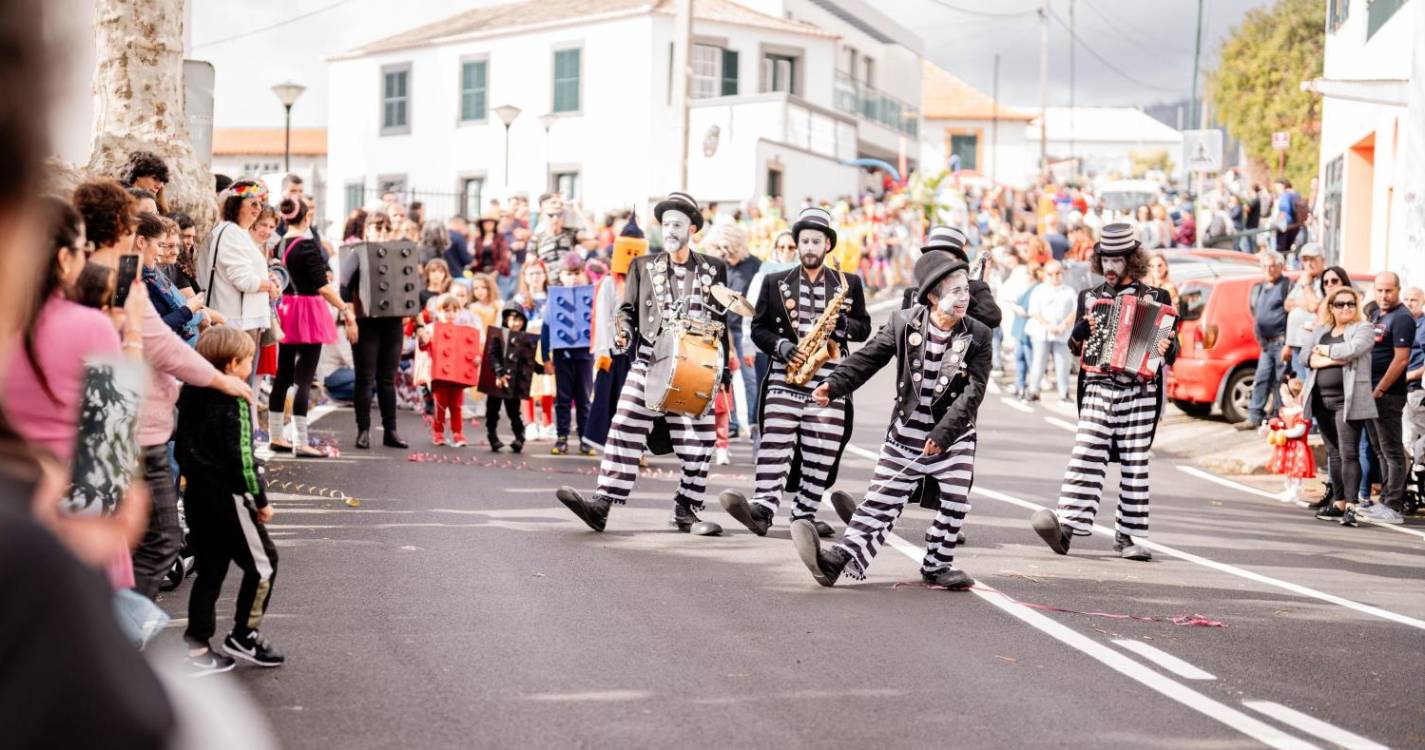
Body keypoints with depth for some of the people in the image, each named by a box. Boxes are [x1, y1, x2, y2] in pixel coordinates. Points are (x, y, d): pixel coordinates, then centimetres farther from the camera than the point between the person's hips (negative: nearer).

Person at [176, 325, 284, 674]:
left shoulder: (190, 394, 7)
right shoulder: (234, 401, -16)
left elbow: (182, 445, 14)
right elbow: (240, 458, -18)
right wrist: (261, 500, -9)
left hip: (196, 494, 8)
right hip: (228, 497, -8)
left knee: (209, 569, 14)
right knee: (262, 563, 6)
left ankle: (196, 646, 13)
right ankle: (244, 635, 9)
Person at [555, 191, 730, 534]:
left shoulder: (714, 269, 10)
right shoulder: (643, 266, 12)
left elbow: (721, 320, 12)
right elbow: (628, 309, 12)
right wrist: (623, 332, -10)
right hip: (648, 363, 0)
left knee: (697, 442, 0)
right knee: (625, 430, -11)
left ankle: (687, 511, 13)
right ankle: (602, 503, -16)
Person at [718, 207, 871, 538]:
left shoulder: (849, 284, 11)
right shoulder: (775, 283, 11)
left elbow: (864, 327, 13)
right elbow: (759, 327, 10)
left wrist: (843, 324, -8)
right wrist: (780, 346, -8)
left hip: (829, 381, 1)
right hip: (785, 376, -1)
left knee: (821, 453, -1)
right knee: (775, 442, -14)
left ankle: (805, 514, 9)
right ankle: (762, 509, -24)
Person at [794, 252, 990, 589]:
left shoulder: (978, 336, -9)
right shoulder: (904, 323, -6)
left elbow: (973, 391, -14)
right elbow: (868, 358, -5)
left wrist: (943, 433, -23)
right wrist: (834, 385, -21)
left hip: (954, 435, 0)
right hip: (906, 431, 0)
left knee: (955, 503, -5)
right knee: (881, 499, -4)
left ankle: (937, 565, 14)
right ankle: (838, 559, -12)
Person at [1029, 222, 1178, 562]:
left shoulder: (1155, 298, 6)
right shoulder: (1089, 298, 14)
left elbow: (1170, 348, 6)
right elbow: (1074, 346, 14)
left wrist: (1167, 348, -17)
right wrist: (1083, 329, -8)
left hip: (1140, 390, -1)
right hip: (1097, 388, 1)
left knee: (1134, 464, 0)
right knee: (1086, 456, -12)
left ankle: (1127, 536, 7)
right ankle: (1066, 528, -22)